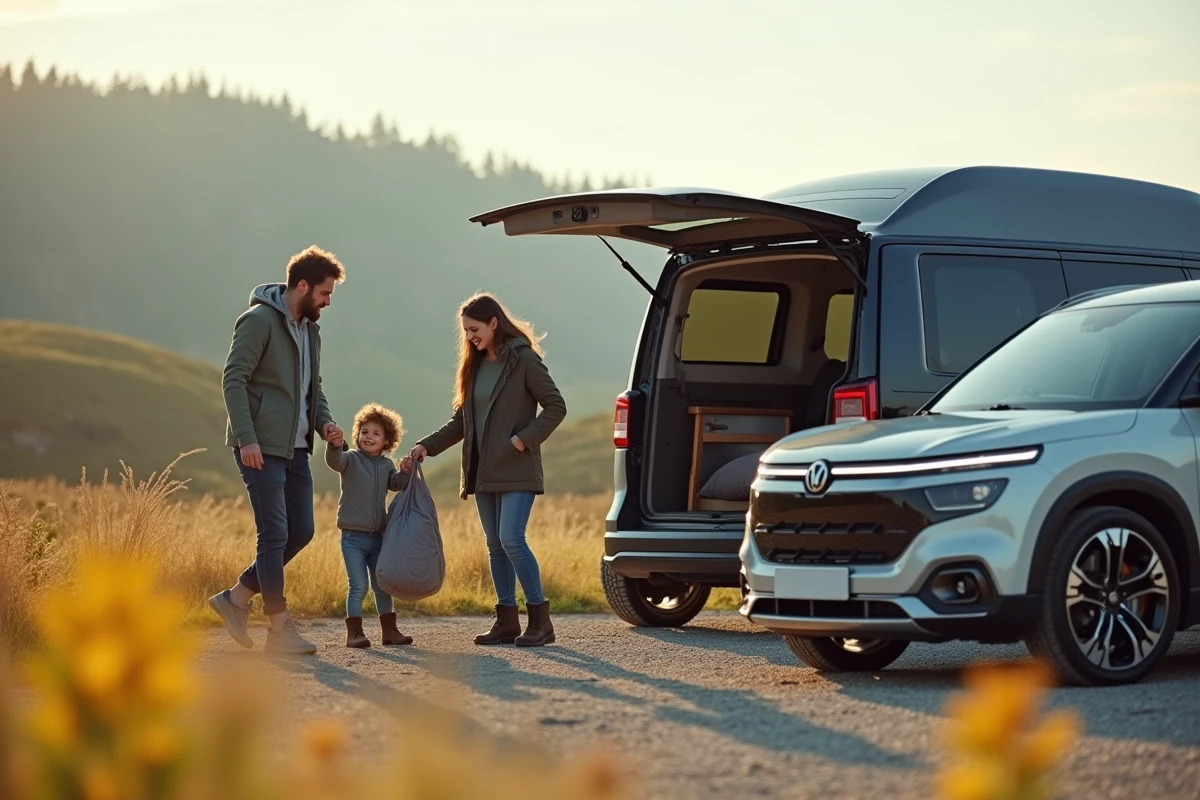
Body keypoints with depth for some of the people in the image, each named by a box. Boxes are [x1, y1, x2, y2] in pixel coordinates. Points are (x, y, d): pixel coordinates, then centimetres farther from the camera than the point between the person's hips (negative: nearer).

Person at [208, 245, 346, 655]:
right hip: (260, 448, -9)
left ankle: (236, 598, 19)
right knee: (275, 535, -6)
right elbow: (233, 380, -16)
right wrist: (246, 437, -24)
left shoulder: (310, 329, 15)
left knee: (300, 531, 9)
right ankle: (280, 629, 0)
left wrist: (324, 422, 4)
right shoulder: (259, 321, -12)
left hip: (295, 448, 9)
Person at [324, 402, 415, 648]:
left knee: (383, 586, 12)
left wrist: (405, 472, -17)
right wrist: (335, 445, -45)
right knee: (358, 587, -8)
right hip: (353, 537, -5)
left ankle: (389, 630, 21)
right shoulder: (351, 459, -4)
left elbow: (397, 484, 3)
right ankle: (354, 632, -3)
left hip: (377, 537, 5)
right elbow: (334, 461, -24)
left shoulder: (386, 465, 10)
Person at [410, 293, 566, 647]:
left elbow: (555, 406, -9)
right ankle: (507, 621, 11)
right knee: (495, 545, 7)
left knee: (511, 539, -16)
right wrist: (428, 446, 7)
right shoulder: (475, 366, 13)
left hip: (516, 470, -7)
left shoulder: (523, 360, -7)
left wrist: (524, 439, -17)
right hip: (484, 471, 7)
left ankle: (540, 618, -10)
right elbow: (462, 420, 18)